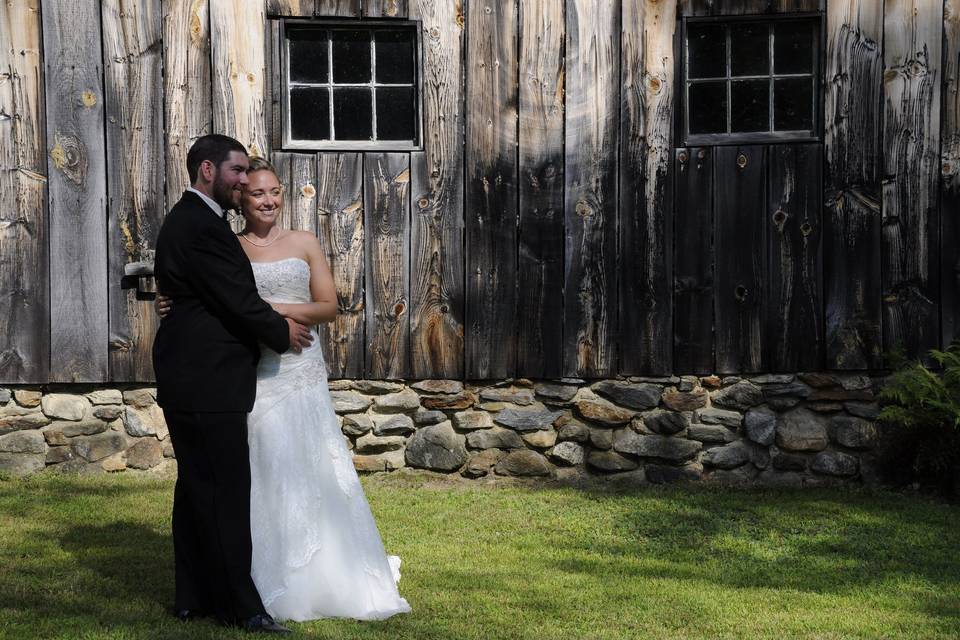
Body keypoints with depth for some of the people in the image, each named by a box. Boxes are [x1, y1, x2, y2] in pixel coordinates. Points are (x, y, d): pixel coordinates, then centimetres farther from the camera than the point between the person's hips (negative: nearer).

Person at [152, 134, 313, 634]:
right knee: (226, 489, -7)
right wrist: (282, 331, -3)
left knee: (196, 486, 14)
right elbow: (236, 298, -19)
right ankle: (239, 605, -2)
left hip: (187, 379, 11)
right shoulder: (204, 227, -17)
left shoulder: (183, 220, 17)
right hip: (208, 381, -11)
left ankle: (193, 596, 22)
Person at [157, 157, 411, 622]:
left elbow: (329, 306, 4)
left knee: (310, 471, 0)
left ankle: (324, 579, 11)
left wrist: (281, 310, -11)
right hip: (249, 375, -1)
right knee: (259, 474, -1)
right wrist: (173, 308, -10)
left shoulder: (304, 244, 9)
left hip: (301, 372, 1)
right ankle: (268, 581, 8)